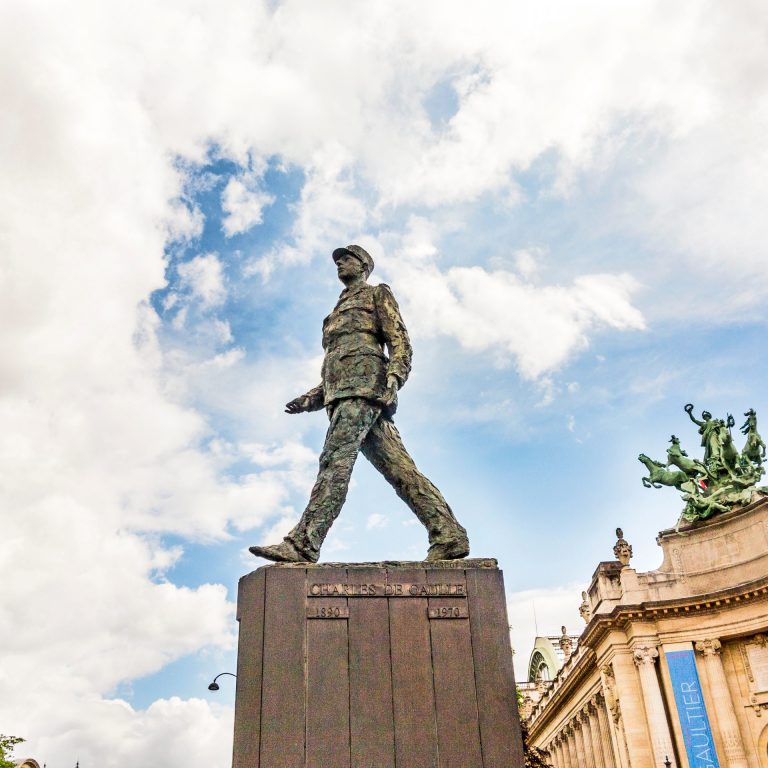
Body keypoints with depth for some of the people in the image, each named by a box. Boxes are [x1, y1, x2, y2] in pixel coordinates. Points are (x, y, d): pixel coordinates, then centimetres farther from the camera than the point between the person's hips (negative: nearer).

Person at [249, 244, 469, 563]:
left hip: (364, 384, -8)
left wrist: (393, 378, -19)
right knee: (398, 468, -3)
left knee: (335, 459, -21)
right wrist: (311, 399, 18)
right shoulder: (338, 312, 36)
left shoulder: (377, 294, 14)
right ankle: (449, 536, -7)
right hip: (340, 393, 8)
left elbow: (399, 340, -1)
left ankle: (302, 544, -31)